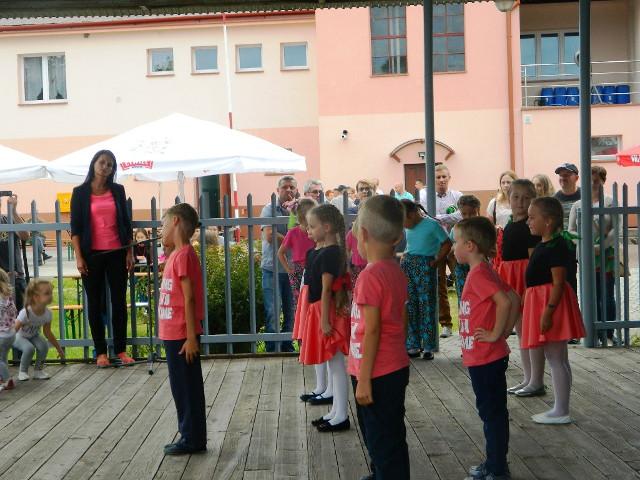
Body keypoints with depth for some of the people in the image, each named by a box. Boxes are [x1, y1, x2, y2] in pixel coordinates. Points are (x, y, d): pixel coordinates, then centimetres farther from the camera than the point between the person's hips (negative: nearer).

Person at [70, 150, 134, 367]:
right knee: (95, 303, 5)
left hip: (117, 253, 2)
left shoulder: (118, 190, 7)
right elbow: (75, 227, -1)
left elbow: (126, 223, 9)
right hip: (92, 254, -2)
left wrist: (130, 252, 5)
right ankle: (100, 351, 13)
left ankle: (121, 349, 14)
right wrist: (78, 256, -7)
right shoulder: (80, 192, 1)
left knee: (119, 301, 5)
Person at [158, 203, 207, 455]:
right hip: (174, 334, 9)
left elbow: (189, 298, -18)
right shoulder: (177, 254, 13)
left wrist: (191, 337, -19)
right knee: (182, 386, 15)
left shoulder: (183, 254, -15)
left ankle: (192, 439, 12)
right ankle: (190, 437, 25)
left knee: (186, 387, 1)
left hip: (181, 335, -9)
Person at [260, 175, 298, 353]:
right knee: (273, 312, -3)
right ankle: (272, 350, 5)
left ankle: (287, 347, 20)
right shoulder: (270, 209, -1)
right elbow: (269, 235, -13)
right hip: (272, 268, -4)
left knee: (290, 312, 9)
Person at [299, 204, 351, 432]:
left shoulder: (330, 253, -17)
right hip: (317, 310, 10)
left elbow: (326, 289, -20)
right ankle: (336, 412, 25)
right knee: (332, 363, 15)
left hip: (328, 311, -10)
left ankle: (341, 416, 7)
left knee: (336, 364, -2)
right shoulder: (316, 252, 11)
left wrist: (325, 320, -21)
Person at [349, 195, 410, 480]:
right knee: (386, 438, 25)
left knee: (383, 443, 3)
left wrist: (364, 379, -18)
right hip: (395, 368, 9)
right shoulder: (396, 271, 5)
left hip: (378, 374, -9)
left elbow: (372, 330, -22)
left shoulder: (370, 275, -20)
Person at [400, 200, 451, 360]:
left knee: (426, 306, -3)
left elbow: (447, 244, -5)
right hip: (407, 265, 6)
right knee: (409, 306, 6)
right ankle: (413, 345, 13)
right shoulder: (408, 227, 11)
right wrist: (405, 259, 8)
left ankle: (428, 347, 4)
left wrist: (436, 261, -8)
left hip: (425, 266, -6)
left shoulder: (432, 224, -8)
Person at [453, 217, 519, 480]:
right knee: (493, 411, 17)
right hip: (486, 357, 10)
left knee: (492, 412, 0)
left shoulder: (479, 274, -19)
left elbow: (505, 302, -31)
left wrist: (496, 334, -21)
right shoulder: (483, 271, 11)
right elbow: (514, 299, 12)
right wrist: (504, 332, 7)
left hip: (485, 359, -10)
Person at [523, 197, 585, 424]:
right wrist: (544, 310, 25)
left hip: (551, 303, -10)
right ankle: (559, 408, 23)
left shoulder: (556, 247, -17)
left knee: (556, 359, -3)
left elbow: (558, 283, -22)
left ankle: (561, 412, 4)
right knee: (557, 358, 14)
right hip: (541, 301, 10)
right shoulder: (543, 246, 13)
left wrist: (548, 311, -26)